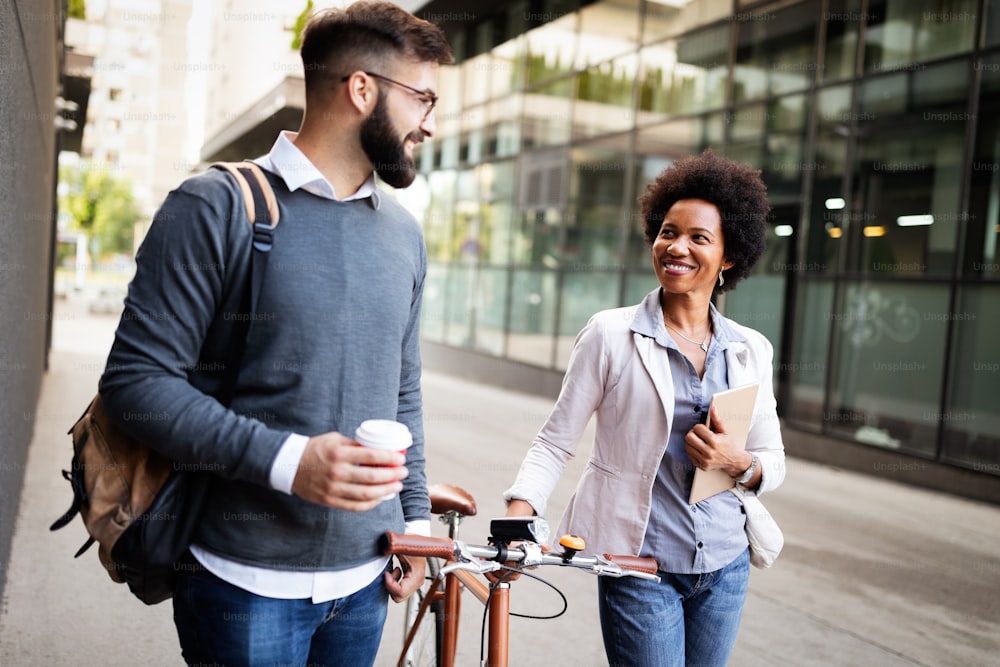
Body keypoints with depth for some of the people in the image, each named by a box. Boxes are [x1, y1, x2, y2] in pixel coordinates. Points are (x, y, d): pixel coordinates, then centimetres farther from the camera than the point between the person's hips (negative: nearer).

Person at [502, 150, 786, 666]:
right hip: (641, 562, -4)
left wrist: (739, 463, -13)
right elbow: (555, 442, -6)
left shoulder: (751, 350, 4)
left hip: (726, 565, 4)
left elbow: (774, 462, 9)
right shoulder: (610, 335, -6)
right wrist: (518, 516, -21)